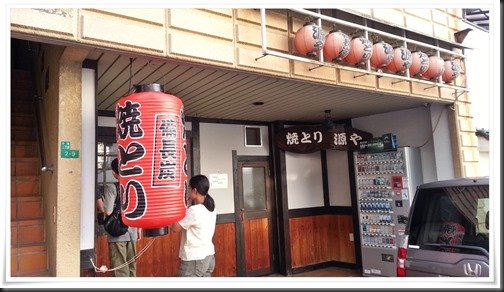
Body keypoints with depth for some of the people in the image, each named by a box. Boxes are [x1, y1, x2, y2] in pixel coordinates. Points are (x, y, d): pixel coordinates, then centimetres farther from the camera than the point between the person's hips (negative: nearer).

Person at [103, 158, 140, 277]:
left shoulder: (111, 187, -12)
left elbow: (109, 212, -17)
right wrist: (139, 228, 17)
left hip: (117, 234, -5)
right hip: (132, 233, 5)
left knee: (120, 270, 4)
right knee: (132, 267, 16)